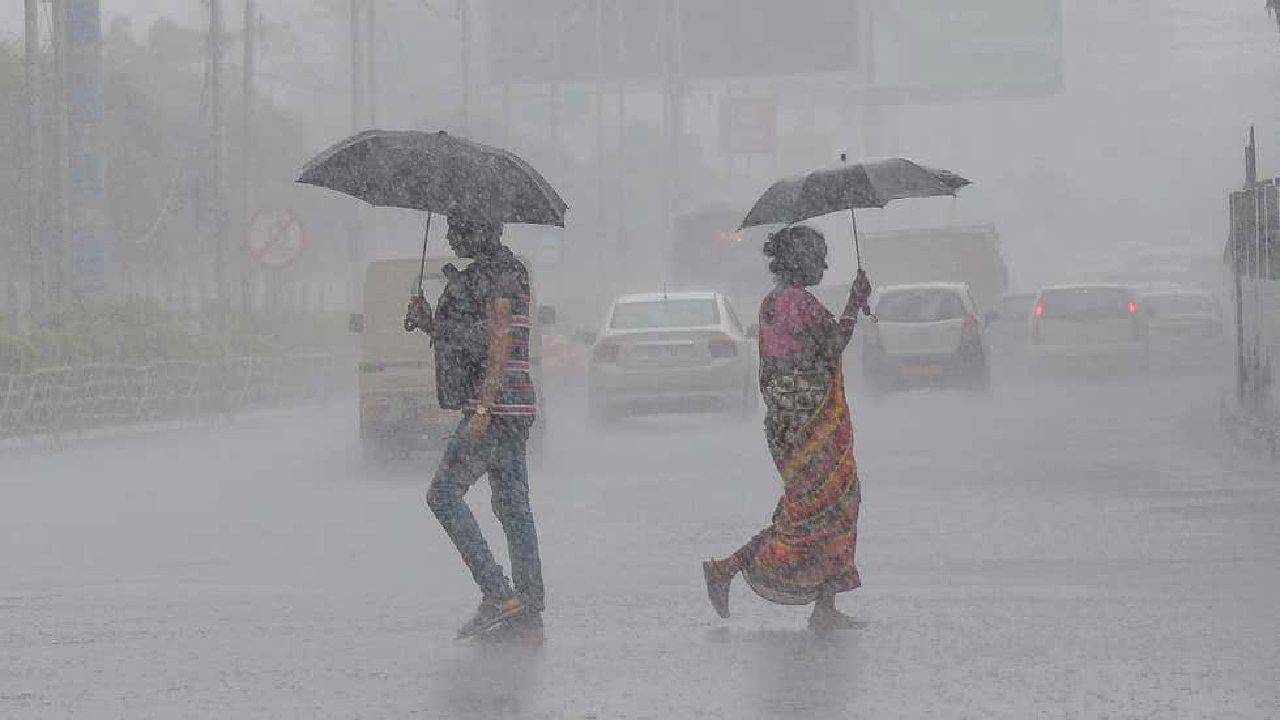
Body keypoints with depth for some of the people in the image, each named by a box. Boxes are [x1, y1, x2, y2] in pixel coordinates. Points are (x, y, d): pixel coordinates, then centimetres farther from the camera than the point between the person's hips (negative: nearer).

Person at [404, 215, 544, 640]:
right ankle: (528, 613, 6)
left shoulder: (499, 273, -11)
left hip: (496, 406, -10)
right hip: (514, 409, 10)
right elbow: (462, 343, 23)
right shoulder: (477, 274, 20)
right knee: (512, 505, 7)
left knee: (444, 493, -9)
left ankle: (499, 595, -15)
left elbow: (500, 344, -18)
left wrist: (482, 409, -23)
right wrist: (428, 322, 8)